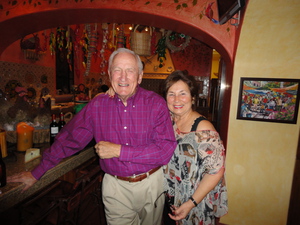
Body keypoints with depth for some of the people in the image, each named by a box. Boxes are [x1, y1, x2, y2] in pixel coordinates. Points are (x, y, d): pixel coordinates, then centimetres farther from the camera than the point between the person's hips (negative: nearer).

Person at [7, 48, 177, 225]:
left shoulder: (156, 104, -14)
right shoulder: (98, 105, -8)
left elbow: (166, 150, -20)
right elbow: (70, 138, 1)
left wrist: (118, 150, -23)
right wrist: (38, 171, 6)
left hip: (151, 183, 1)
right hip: (115, 185, 0)